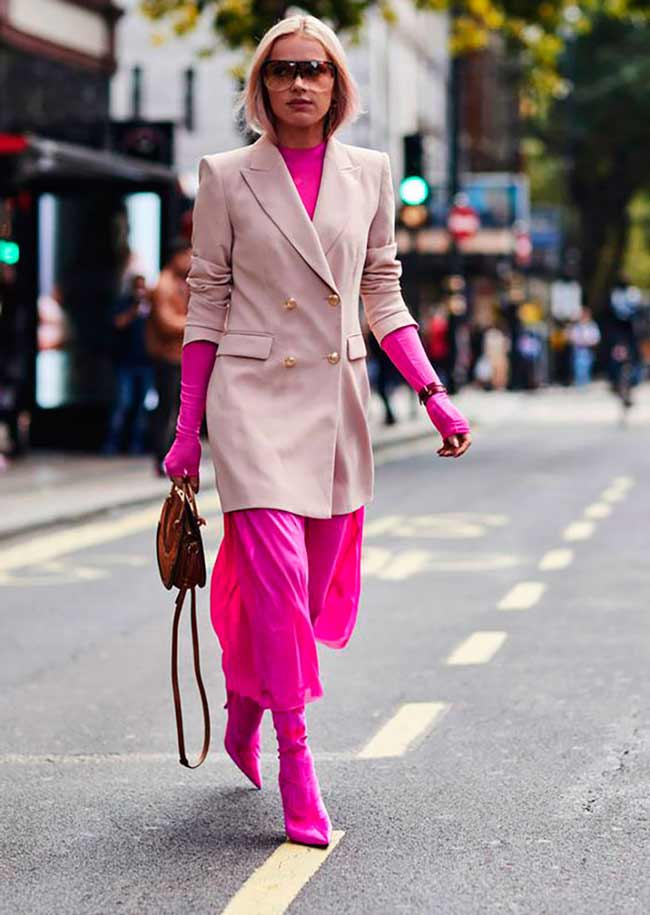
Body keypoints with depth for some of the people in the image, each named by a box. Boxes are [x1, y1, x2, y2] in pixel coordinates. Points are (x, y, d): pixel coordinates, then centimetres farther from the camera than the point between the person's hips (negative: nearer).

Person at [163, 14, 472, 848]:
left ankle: (246, 705, 36)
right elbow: (205, 306, 2)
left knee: (319, 592, 9)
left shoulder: (368, 174, 7)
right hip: (254, 399, -4)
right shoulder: (227, 177, -1)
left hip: (337, 403, 4)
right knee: (276, 581, -15)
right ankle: (296, 763, -4)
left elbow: (383, 299, 13)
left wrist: (434, 397, 4)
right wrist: (187, 428, 0)